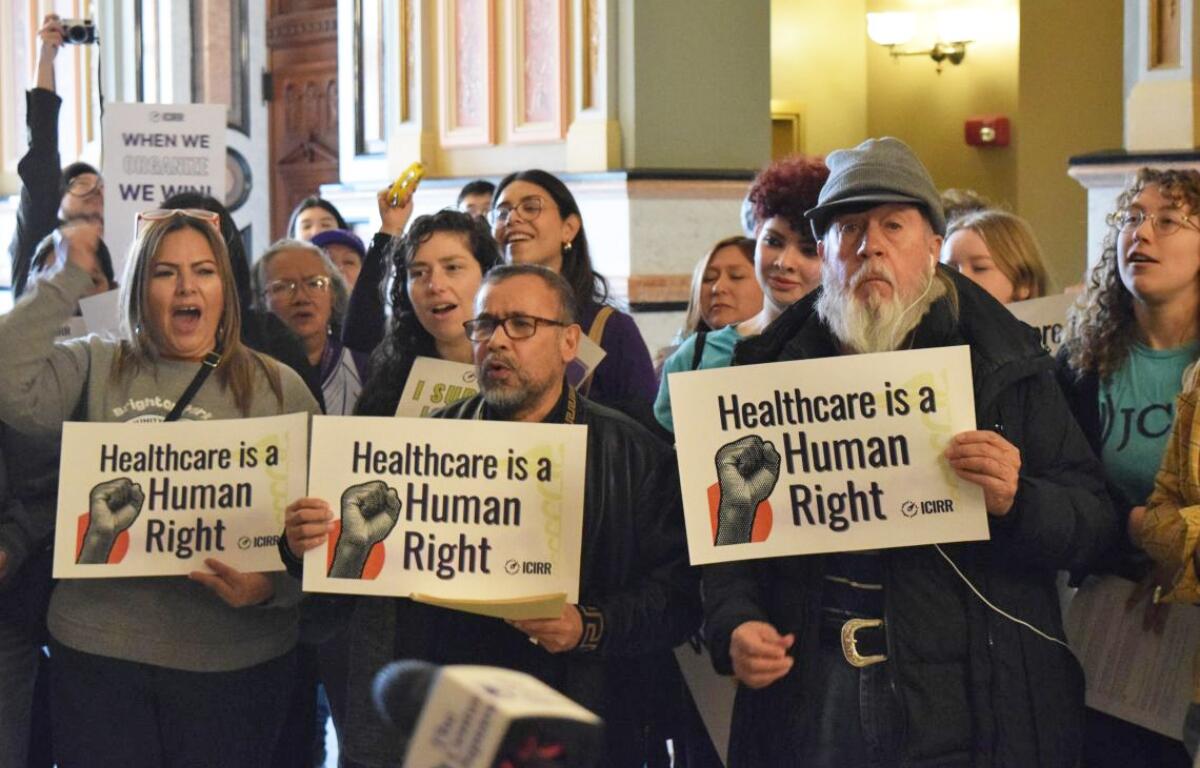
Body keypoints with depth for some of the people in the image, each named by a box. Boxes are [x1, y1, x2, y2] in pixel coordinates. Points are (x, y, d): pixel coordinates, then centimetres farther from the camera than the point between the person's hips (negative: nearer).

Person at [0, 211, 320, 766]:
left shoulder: (278, 388, 4)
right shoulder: (96, 370, 6)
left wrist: (271, 585, -18)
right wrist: (69, 279, -8)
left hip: (234, 656, 0)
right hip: (99, 650, 0)